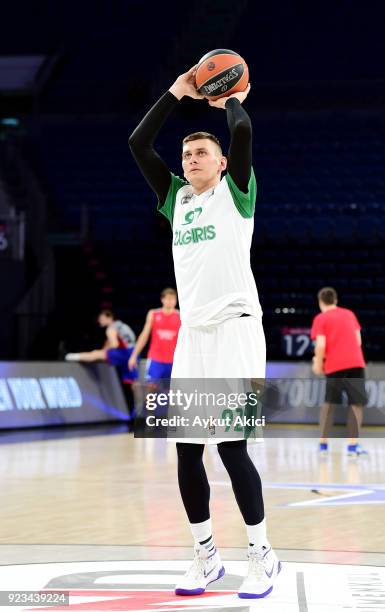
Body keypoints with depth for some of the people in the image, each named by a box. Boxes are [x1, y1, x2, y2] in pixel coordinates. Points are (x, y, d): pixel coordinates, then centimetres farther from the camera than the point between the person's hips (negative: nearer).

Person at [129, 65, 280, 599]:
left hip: (236, 330, -6)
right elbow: (138, 143, 11)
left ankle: (262, 556, 1)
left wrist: (230, 101, 7)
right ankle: (206, 556, 16)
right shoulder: (176, 198, 16)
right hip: (192, 335, 6)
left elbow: (242, 132, -13)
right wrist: (177, 94, 13)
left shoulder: (236, 193, 2)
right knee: (187, 451, 5)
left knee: (231, 447, -9)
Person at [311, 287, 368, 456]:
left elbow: (321, 345, -7)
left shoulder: (321, 319, 4)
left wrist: (318, 363, 6)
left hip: (334, 366, -1)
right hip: (356, 363, 1)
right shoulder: (349, 314, 16)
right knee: (357, 403, 0)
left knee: (329, 403, 13)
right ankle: (353, 445, -9)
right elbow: (358, 340, 14)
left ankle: (323, 443, 14)